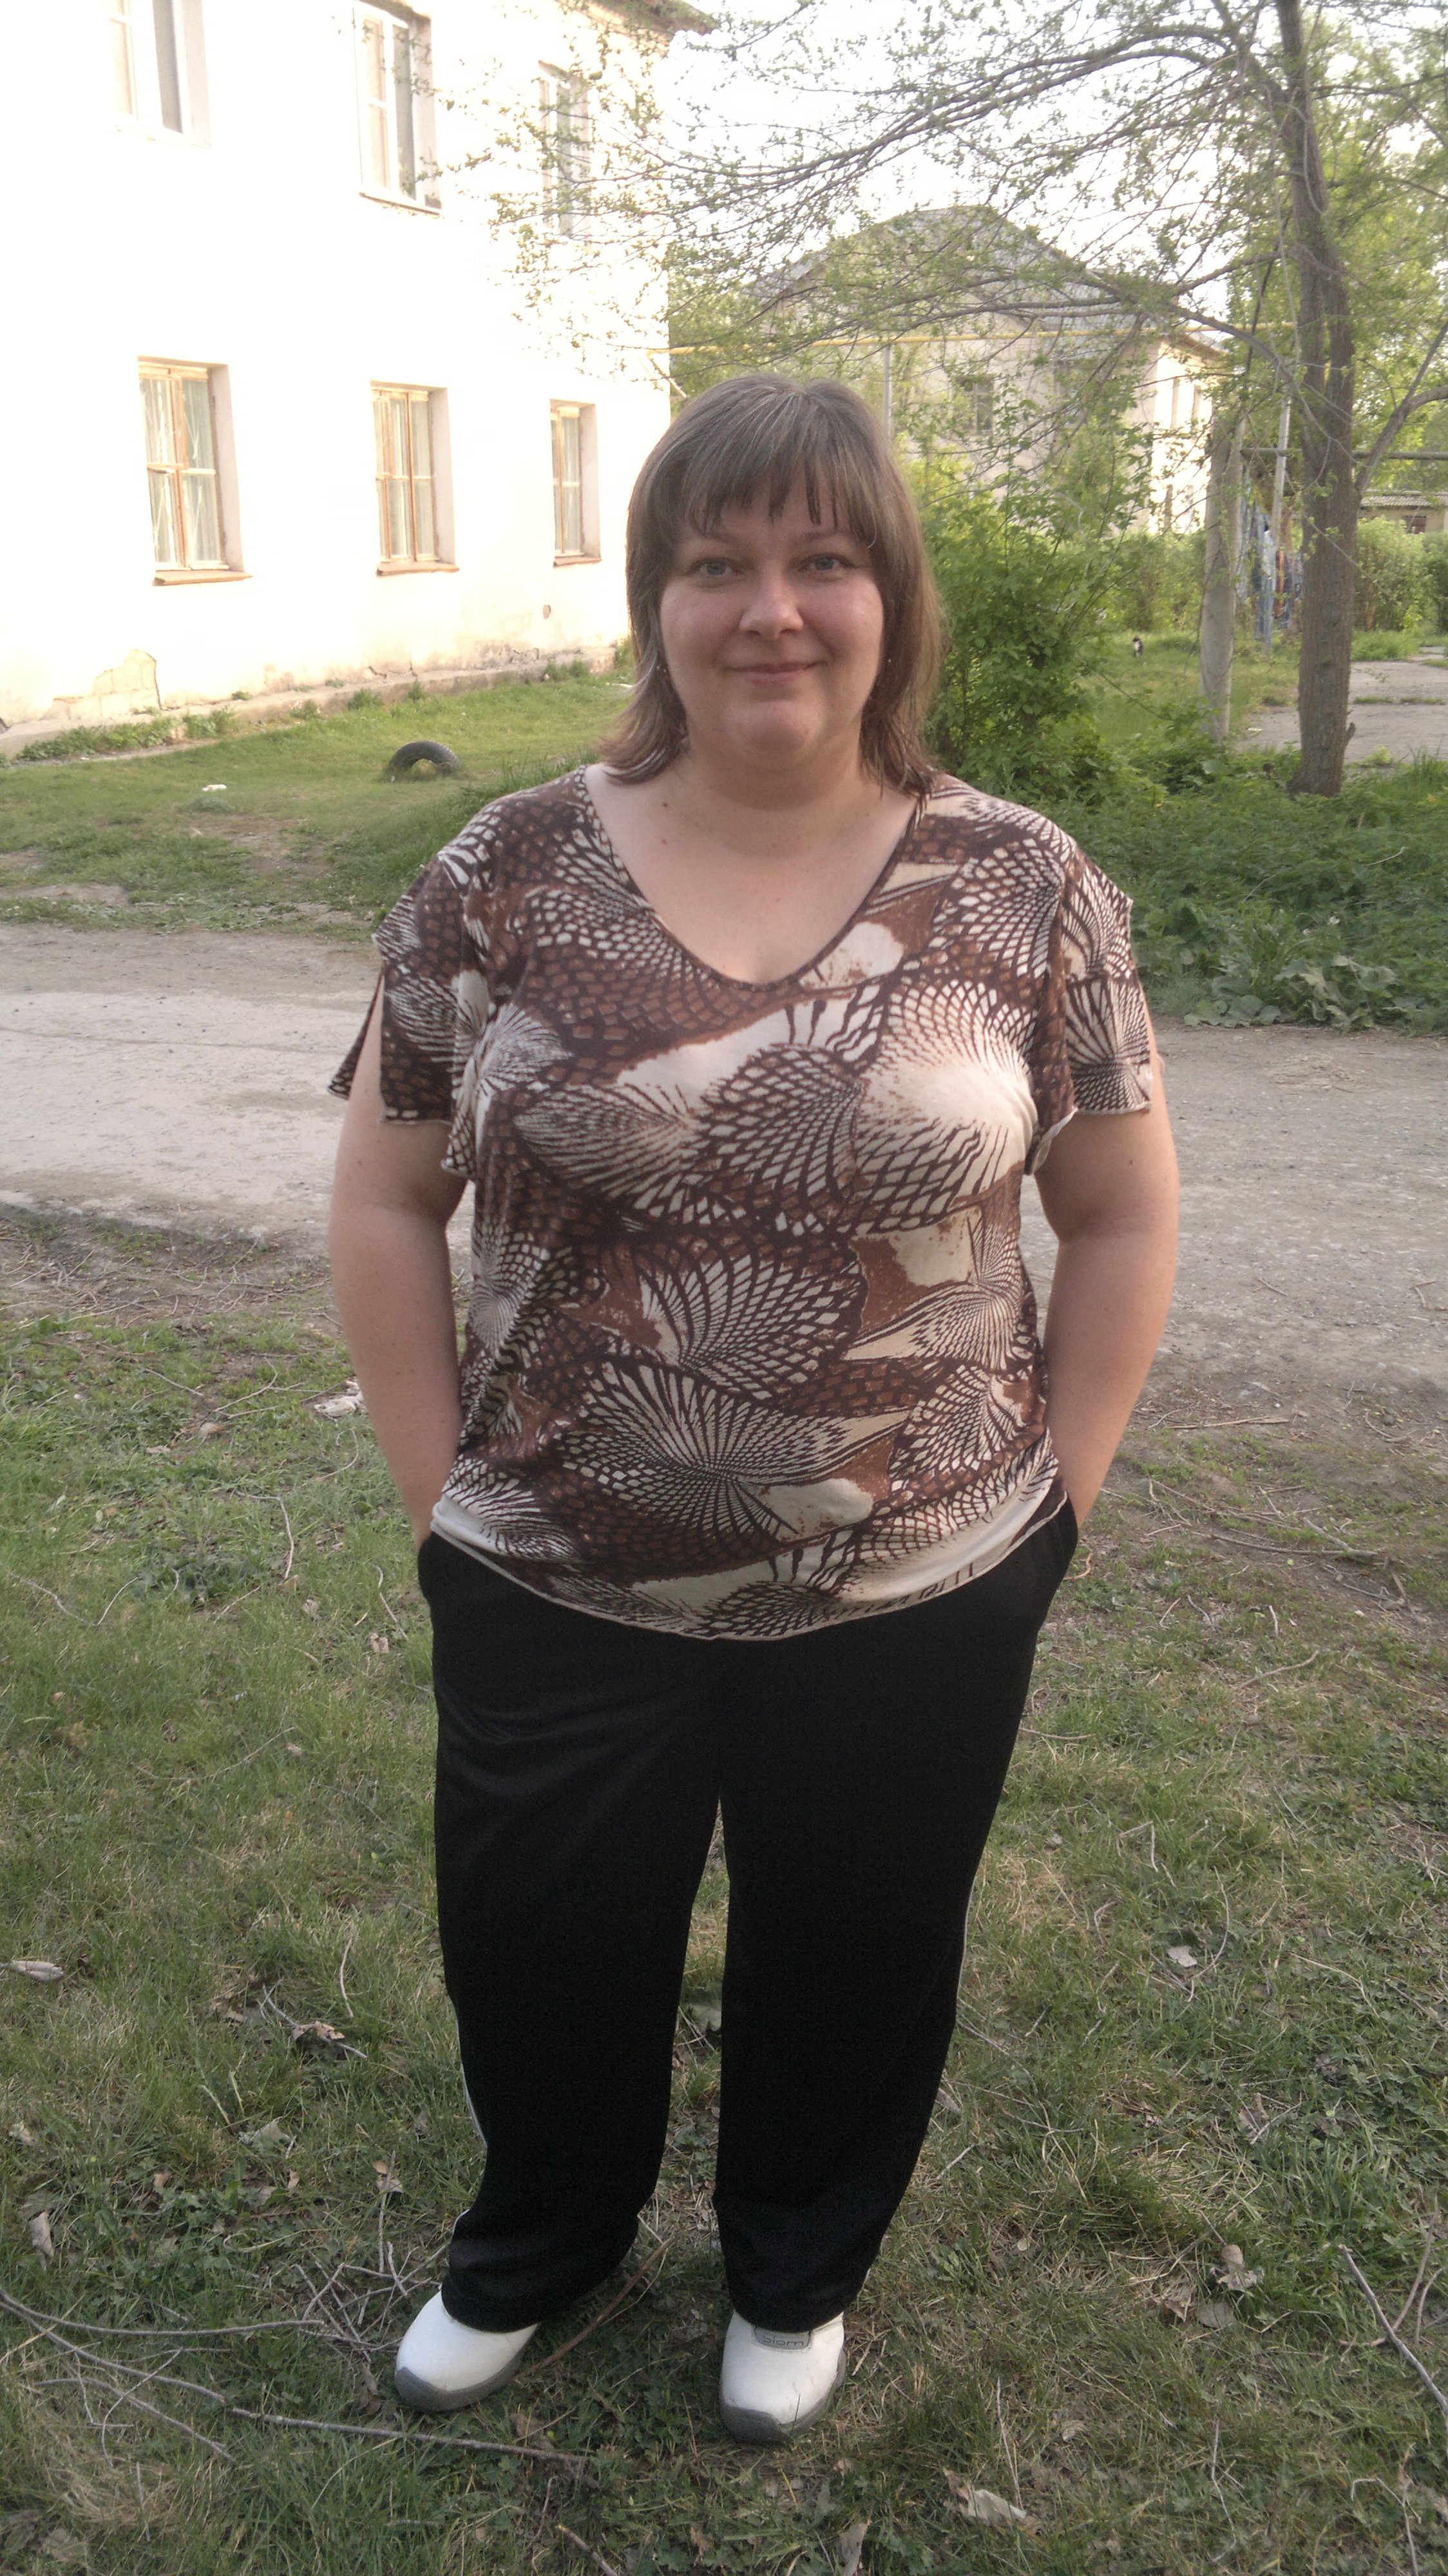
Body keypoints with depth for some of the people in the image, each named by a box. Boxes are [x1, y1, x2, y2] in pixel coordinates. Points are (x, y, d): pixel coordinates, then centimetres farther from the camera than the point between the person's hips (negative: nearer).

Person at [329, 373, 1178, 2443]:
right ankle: (537, 2240, 55)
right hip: (554, 1600, 1)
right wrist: (441, 1494, -2)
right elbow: (388, 1201, 1)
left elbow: (1119, 1219, 1)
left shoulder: (1029, 891, -6)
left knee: (853, 1964, 20)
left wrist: (1053, 1500, -1)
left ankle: (799, 2269, 54)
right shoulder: (502, 878, -6)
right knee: (536, 1957, 20)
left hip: (915, 1608, 0)